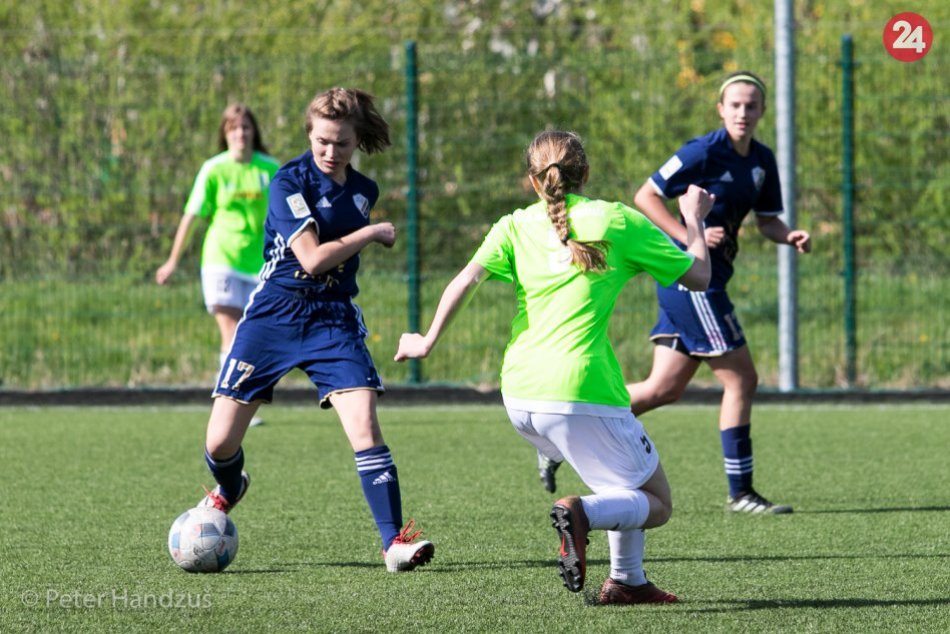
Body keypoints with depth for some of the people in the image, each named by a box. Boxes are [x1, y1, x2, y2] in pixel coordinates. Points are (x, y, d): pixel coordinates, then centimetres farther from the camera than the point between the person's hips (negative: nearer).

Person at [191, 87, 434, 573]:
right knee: (220, 444, -2)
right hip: (274, 314, -3)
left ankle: (395, 543, -18)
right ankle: (228, 491, 34)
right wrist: (373, 233, -11)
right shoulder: (289, 182, -11)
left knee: (364, 427, -18)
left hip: (334, 319, 3)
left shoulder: (364, 191, 8)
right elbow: (312, 257, -19)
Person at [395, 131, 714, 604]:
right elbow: (698, 276, 9)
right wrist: (694, 221, 25)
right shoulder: (618, 221, 4)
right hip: (580, 395, -5)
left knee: (628, 478, 27)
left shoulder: (517, 226, 11)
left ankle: (627, 580, 18)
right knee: (657, 503, 5)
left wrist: (428, 341, 1)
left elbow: (468, 278, -6)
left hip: (519, 394, 5)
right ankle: (582, 514, -24)